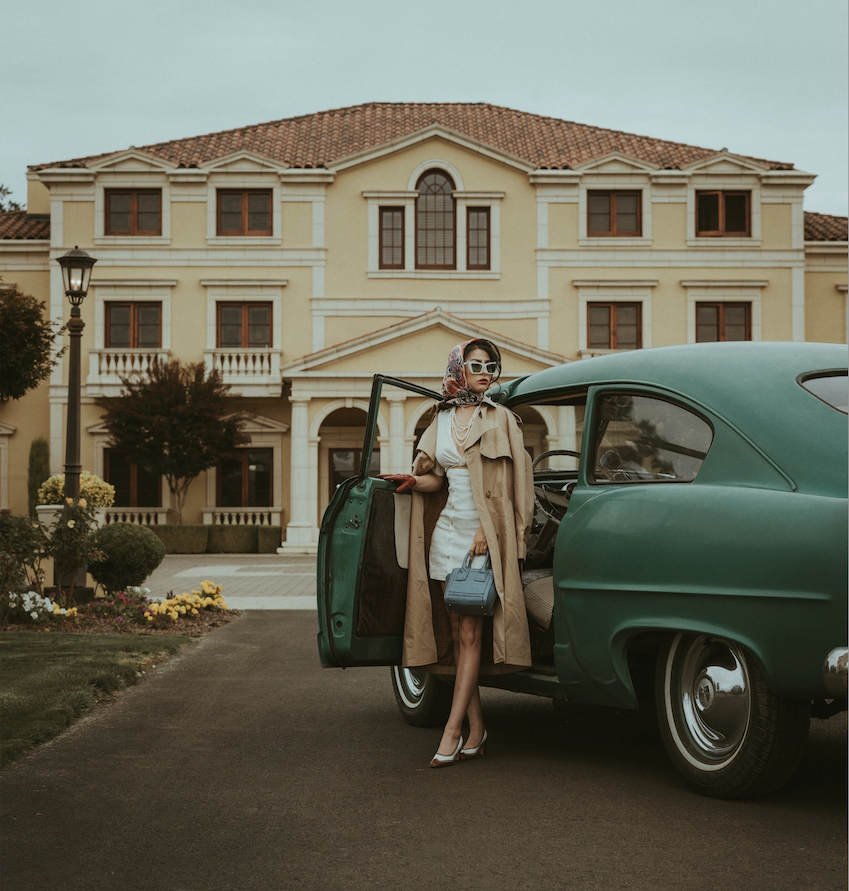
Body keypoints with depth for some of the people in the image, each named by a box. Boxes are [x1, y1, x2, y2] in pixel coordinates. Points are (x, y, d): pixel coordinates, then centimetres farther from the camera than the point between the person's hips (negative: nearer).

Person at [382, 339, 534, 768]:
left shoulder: (499, 419, 1)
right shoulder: (441, 419, 13)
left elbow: (507, 483, -4)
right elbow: (440, 478, 16)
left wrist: (486, 530, -12)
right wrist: (415, 481, -5)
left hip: (484, 536, -5)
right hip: (447, 531, 5)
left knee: (470, 634, -8)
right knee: (456, 634, 4)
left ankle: (452, 730, -8)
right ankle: (476, 728, 11)